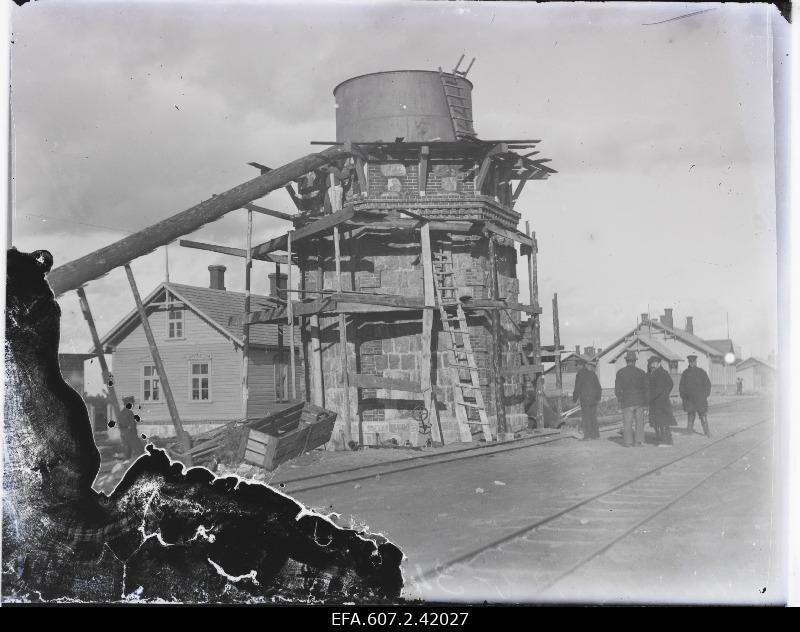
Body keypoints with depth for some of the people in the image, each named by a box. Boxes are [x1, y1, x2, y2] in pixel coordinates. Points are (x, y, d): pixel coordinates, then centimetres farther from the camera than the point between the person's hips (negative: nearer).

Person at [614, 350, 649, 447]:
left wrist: (620, 400, 8)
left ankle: (628, 442, 2)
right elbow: (646, 388, 2)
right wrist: (645, 402, 8)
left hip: (627, 402, -1)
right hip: (640, 401, 1)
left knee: (627, 422, 3)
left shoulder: (620, 372, -3)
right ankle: (639, 441, 7)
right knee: (639, 422, 8)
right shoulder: (641, 372, 0)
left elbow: (617, 389, -3)